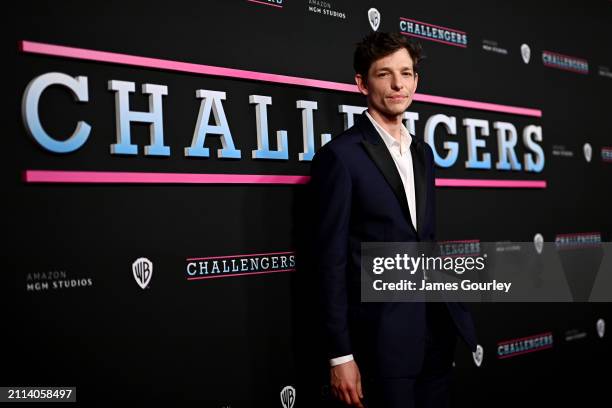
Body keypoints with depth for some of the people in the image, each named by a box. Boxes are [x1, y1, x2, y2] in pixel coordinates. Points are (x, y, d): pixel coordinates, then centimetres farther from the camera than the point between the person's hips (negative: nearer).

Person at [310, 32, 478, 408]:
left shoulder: (423, 152, 12)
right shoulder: (341, 155, -10)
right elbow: (331, 260, -12)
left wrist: (451, 315, 13)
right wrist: (341, 355, -13)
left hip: (437, 327, 7)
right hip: (384, 335, -7)